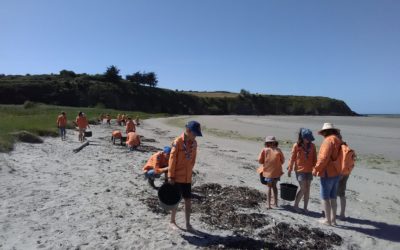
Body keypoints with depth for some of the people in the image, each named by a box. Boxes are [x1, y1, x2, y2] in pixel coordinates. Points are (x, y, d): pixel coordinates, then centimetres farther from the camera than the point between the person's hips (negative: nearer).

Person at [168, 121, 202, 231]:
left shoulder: (194, 143, 2)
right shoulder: (178, 142, -16)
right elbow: (172, 159, -14)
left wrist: (190, 172, 11)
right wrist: (170, 176, -13)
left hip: (188, 177, 5)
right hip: (177, 177, -5)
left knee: (188, 201, 9)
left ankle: (188, 223, 22)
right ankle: (172, 221, 28)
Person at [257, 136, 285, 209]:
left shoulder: (264, 150, -5)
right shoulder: (278, 150, -1)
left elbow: (260, 160, -4)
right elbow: (282, 161, 5)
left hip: (268, 172, -2)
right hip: (277, 172, 2)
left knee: (269, 187, 9)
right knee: (274, 186, 21)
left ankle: (269, 205, 6)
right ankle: (275, 202, 29)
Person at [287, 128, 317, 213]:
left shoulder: (312, 146, 1)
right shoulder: (296, 146, -8)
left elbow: (314, 158, 6)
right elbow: (292, 158, -3)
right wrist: (290, 169, 0)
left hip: (309, 170, 4)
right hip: (300, 170, -4)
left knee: (307, 190, 7)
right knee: (303, 189, -6)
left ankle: (305, 208, 19)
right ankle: (296, 205, 13)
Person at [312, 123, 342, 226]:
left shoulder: (329, 140, -15)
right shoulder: (339, 141, 11)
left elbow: (324, 157, -22)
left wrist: (316, 169, -14)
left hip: (328, 174, -9)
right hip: (336, 173, 9)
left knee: (325, 197, 2)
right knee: (333, 198, 16)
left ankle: (327, 220, 9)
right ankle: (333, 219, 24)